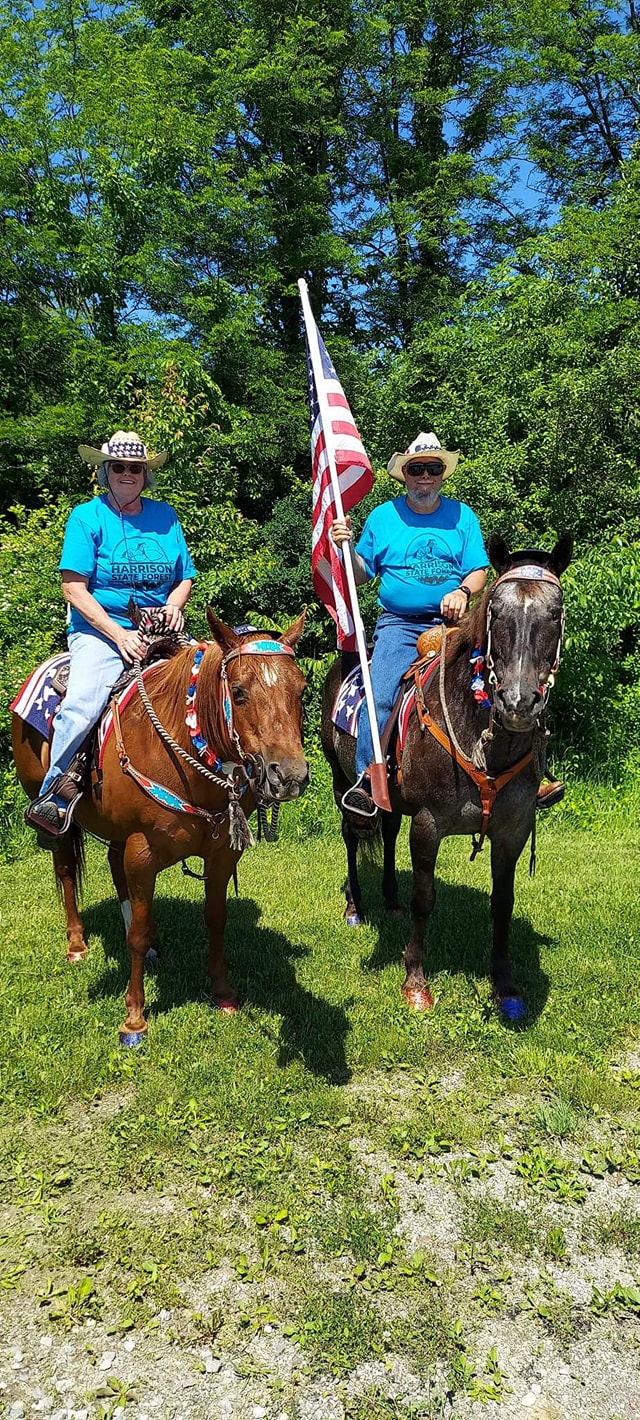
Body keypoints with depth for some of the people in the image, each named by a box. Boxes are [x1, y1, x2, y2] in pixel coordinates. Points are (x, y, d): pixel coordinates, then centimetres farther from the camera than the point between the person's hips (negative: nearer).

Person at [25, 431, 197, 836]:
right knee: (82, 704, -29)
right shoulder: (87, 517, 2)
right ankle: (53, 793, -10)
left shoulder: (165, 516, 12)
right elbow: (74, 587, -6)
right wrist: (119, 634, -16)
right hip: (101, 629, -3)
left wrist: (175, 604, -6)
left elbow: (186, 577, 17)